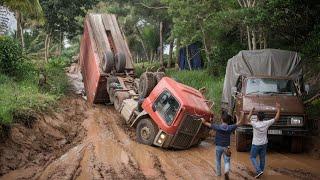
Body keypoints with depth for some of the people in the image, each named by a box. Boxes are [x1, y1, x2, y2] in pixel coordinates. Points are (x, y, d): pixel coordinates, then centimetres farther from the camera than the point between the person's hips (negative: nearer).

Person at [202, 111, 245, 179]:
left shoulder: (217, 127, -18)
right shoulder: (230, 128, -15)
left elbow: (205, 123, -15)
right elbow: (240, 122, -2)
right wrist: (242, 115, 10)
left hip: (218, 146, 0)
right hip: (226, 147, 0)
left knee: (218, 160, 20)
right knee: (227, 161, 7)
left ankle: (218, 173, 34)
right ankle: (226, 171, -20)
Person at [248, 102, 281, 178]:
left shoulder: (255, 124, -19)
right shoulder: (266, 123, -12)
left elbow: (248, 118, 1)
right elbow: (276, 118, -3)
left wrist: (252, 111, 12)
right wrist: (278, 109, 2)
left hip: (256, 144, -4)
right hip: (264, 144, 4)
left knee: (252, 157, 8)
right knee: (262, 158, 14)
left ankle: (259, 171, -5)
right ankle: (261, 170, 23)